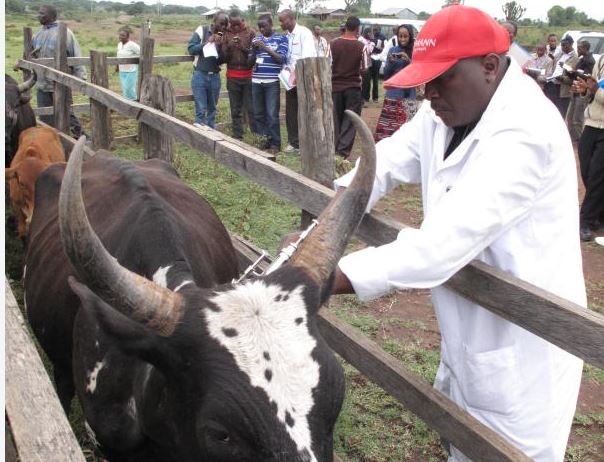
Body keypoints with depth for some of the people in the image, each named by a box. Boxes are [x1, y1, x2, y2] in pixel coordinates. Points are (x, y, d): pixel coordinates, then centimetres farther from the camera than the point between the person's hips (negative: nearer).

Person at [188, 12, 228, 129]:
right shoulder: (201, 31, -3)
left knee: (212, 109, 9)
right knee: (201, 109, -6)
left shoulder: (224, 37, 6)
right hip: (200, 75, -3)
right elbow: (191, 48, -8)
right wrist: (207, 42, -15)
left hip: (215, 76, 3)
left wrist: (219, 45, -12)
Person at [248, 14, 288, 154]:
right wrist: (254, 50, -7)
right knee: (258, 114, 8)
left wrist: (266, 48, -17)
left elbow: (282, 59, -9)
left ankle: (275, 143, 2)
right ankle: (263, 140, 18)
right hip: (256, 82, 5)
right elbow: (250, 63, 12)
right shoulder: (256, 39, 12)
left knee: (272, 114, -6)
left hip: (272, 82, -5)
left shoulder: (281, 38, 1)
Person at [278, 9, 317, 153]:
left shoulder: (304, 33, -10)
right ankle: (294, 142, 20)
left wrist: (298, 74, -23)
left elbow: (308, 56, -19)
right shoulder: (287, 36, 11)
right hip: (290, 79, 7)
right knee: (291, 112, 10)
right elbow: (286, 57, 14)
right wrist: (287, 68, -6)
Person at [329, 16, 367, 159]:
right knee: (350, 121, 3)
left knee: (336, 120, 13)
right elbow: (364, 68, -3)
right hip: (353, 87, -1)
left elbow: (328, 66, -4)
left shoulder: (333, 44, -6)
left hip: (336, 87, 2)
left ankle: (335, 150, 17)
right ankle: (343, 151, -4)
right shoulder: (361, 46, -8)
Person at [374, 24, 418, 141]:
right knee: (388, 125, -3)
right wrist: (390, 62, -11)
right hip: (392, 94, 2)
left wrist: (408, 61, -18)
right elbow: (386, 75, 7)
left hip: (408, 95, -2)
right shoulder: (392, 50, 7)